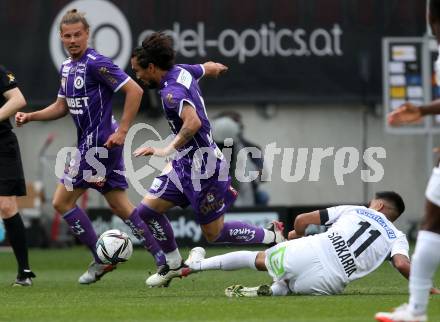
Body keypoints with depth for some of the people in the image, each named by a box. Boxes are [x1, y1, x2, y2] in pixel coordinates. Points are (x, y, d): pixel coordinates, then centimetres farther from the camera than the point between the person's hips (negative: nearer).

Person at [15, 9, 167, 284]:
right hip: (91, 143, 9)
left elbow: (134, 91, -19)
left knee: (62, 201, -3)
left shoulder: (97, 63, -15)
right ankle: (165, 261, 8)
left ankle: (101, 260, 3)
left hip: (101, 142, -9)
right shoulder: (67, 67, 13)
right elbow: (62, 107, 24)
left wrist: (122, 131, -20)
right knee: (121, 206, 9)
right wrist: (31, 116, 9)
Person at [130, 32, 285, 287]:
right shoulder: (183, 71, 2)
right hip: (185, 162, 10)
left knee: (214, 233, 5)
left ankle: (272, 237, 21)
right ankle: (174, 265, 21)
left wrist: (168, 149, -37)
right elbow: (211, 68, 23)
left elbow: (193, 122, -41)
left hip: (202, 167, -10)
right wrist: (215, 67, 46)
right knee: (148, 209, 7)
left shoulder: (171, 91, -25)